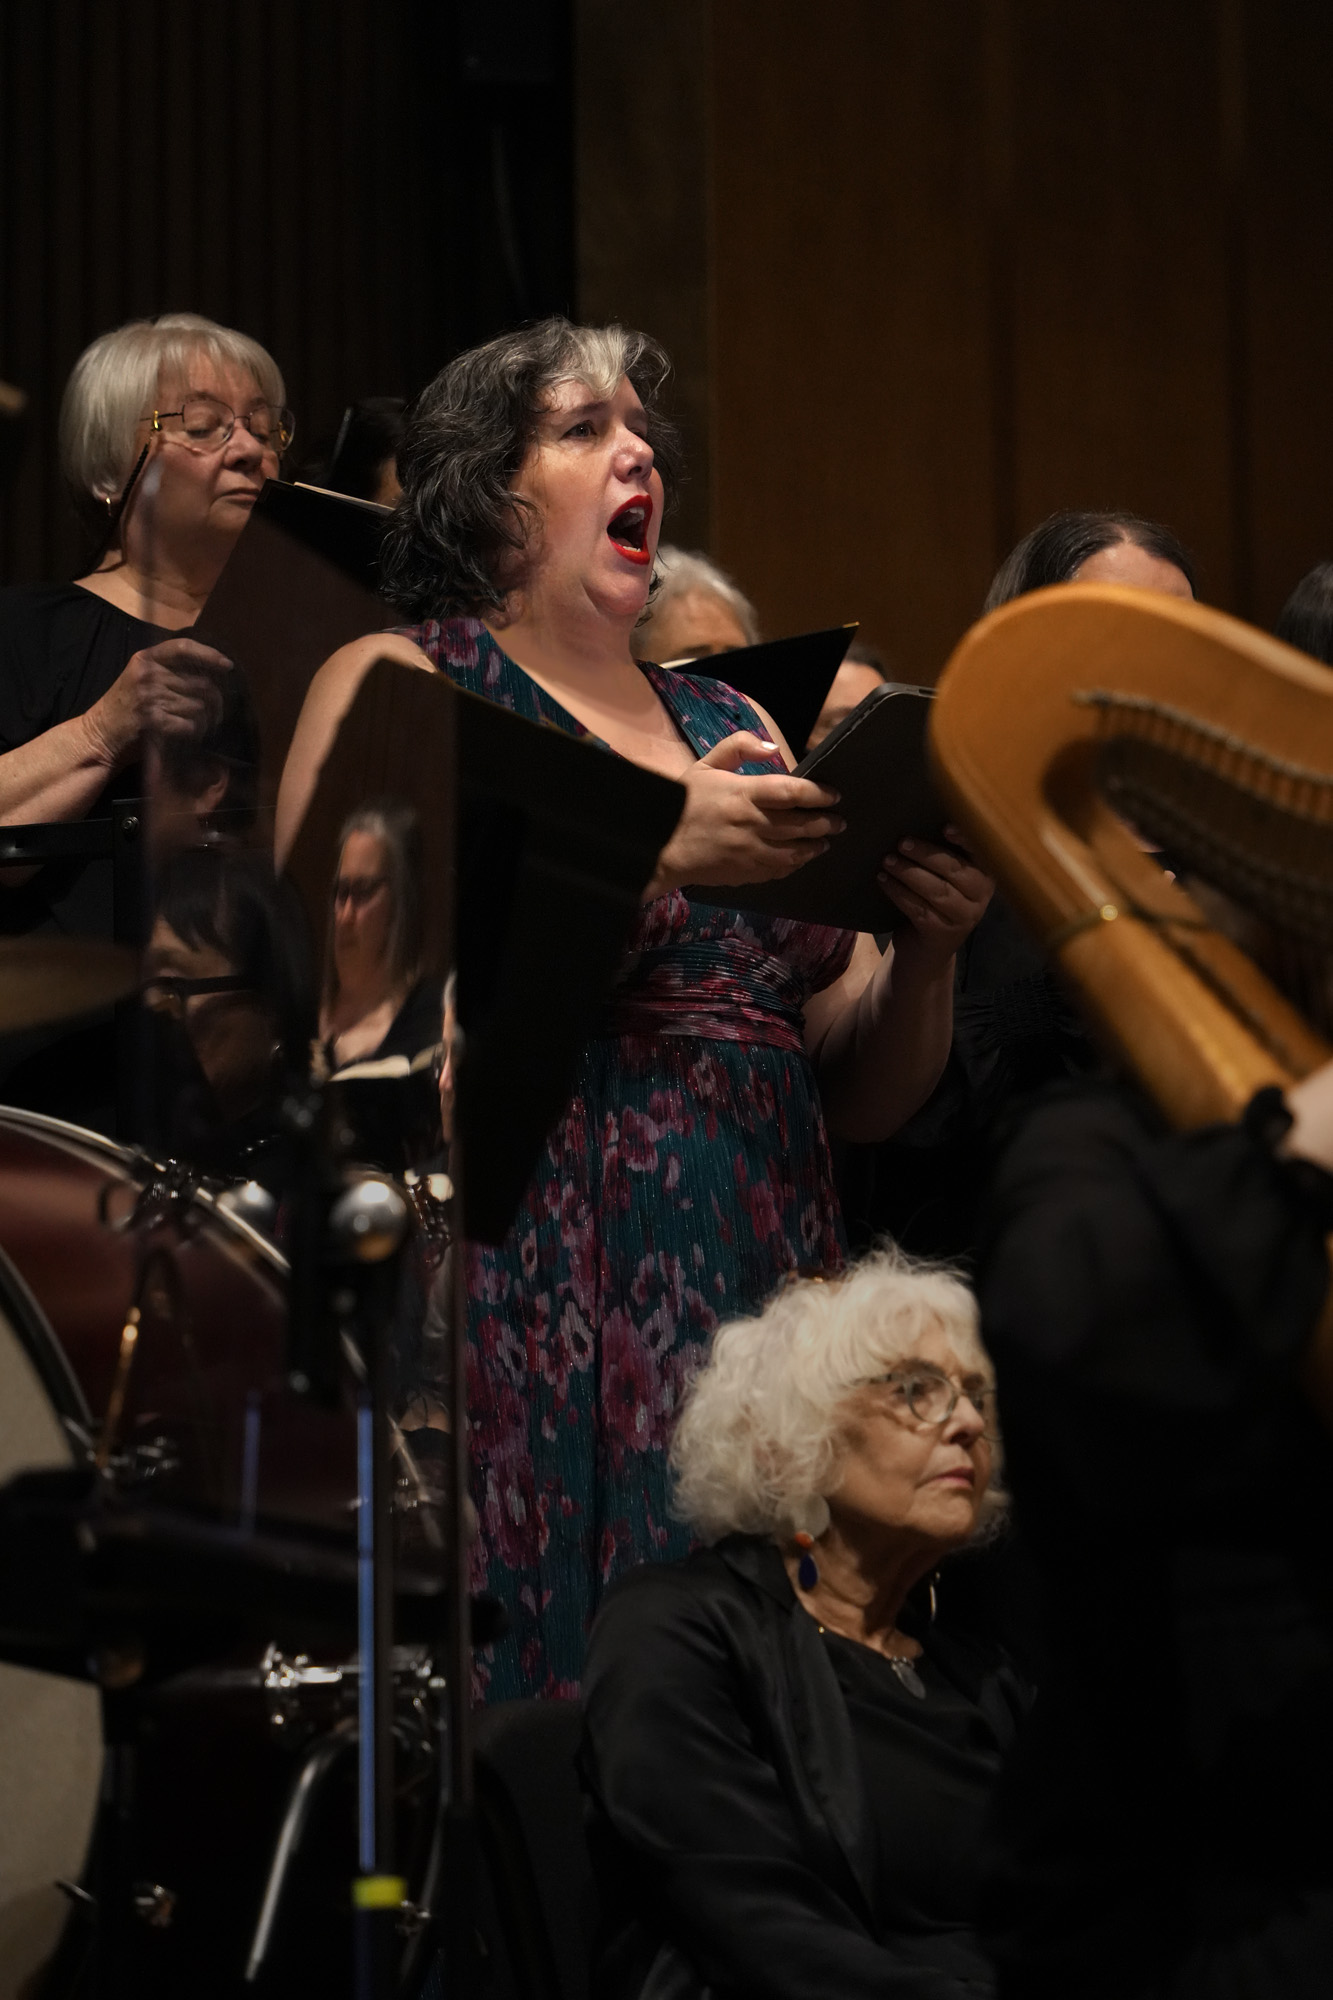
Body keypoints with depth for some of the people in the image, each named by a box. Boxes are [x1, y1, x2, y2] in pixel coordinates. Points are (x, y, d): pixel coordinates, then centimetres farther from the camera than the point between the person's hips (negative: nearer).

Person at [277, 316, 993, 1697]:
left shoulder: (731, 726, 19)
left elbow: (864, 1097, 19)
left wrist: (927, 947, -2)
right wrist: (657, 853, -16)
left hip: (761, 1285, 5)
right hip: (523, 1289, -5)